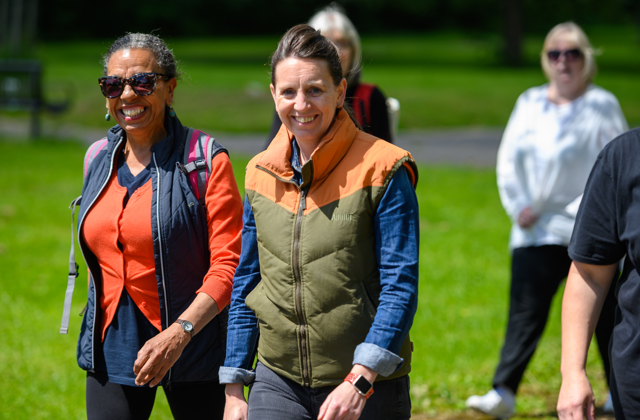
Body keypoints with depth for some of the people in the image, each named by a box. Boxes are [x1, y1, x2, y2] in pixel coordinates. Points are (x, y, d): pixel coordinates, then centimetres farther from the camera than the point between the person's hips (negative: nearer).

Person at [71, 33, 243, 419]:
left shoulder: (206, 163, -8)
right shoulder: (99, 161, 9)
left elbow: (228, 264, -13)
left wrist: (180, 332, -25)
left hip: (193, 346, -4)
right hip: (113, 348, 4)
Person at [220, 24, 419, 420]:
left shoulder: (383, 171, -7)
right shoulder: (261, 173, 8)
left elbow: (400, 286, -12)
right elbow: (245, 286, 14)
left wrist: (359, 381, -22)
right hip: (278, 383, 3)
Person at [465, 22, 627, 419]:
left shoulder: (602, 106, -2)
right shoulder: (529, 103, 11)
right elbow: (508, 159, 12)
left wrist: (578, 211, -13)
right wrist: (519, 207, -2)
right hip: (535, 232, 3)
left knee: (604, 315, 6)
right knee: (524, 315, -4)